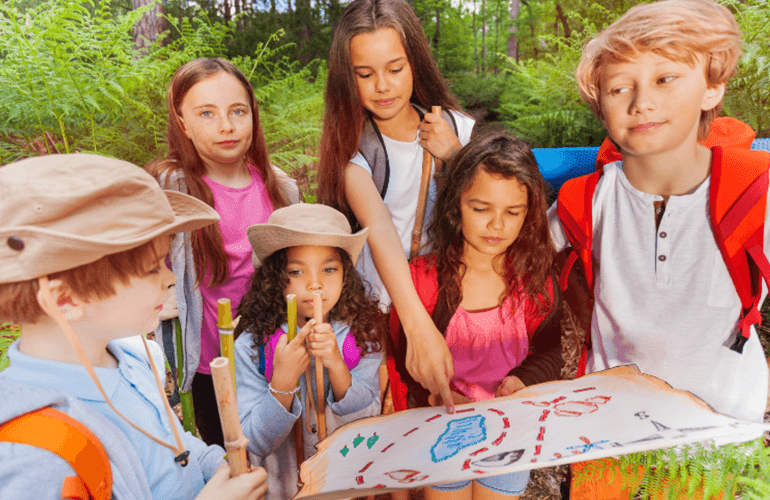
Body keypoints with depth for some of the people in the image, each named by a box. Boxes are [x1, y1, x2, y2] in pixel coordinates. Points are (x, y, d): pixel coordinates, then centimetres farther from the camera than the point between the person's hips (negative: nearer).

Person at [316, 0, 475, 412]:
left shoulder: (454, 127, 0)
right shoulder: (350, 145, -11)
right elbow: (379, 230, -29)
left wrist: (456, 156, -13)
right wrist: (419, 328, -42)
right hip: (382, 312, -2)